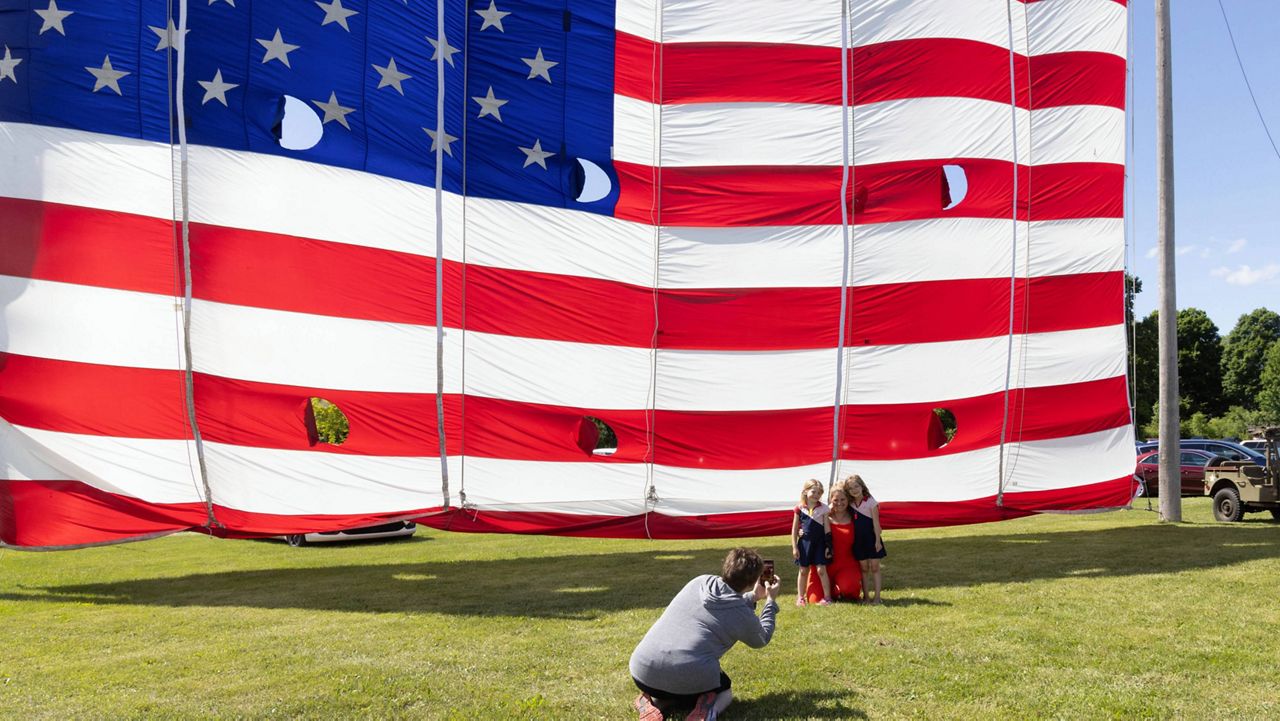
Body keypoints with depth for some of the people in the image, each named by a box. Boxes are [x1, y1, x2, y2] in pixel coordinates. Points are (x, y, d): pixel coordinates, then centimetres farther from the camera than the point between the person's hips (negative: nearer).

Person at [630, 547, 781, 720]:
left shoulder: (699, 582, 13)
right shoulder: (743, 615, 2)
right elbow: (761, 639, 26)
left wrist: (753, 597, 41)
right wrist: (771, 602, 35)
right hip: (691, 679, -4)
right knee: (725, 691, 30)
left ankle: (652, 703, 5)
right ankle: (708, 706, -4)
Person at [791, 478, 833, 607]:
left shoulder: (823, 508, -3)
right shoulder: (800, 508, -3)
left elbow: (827, 528, 1)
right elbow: (794, 529, 2)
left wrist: (828, 546, -2)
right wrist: (794, 547, -1)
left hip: (819, 542, -1)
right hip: (804, 542, 1)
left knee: (821, 569, -4)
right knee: (803, 570, 9)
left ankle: (827, 597, 6)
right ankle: (800, 597, 19)